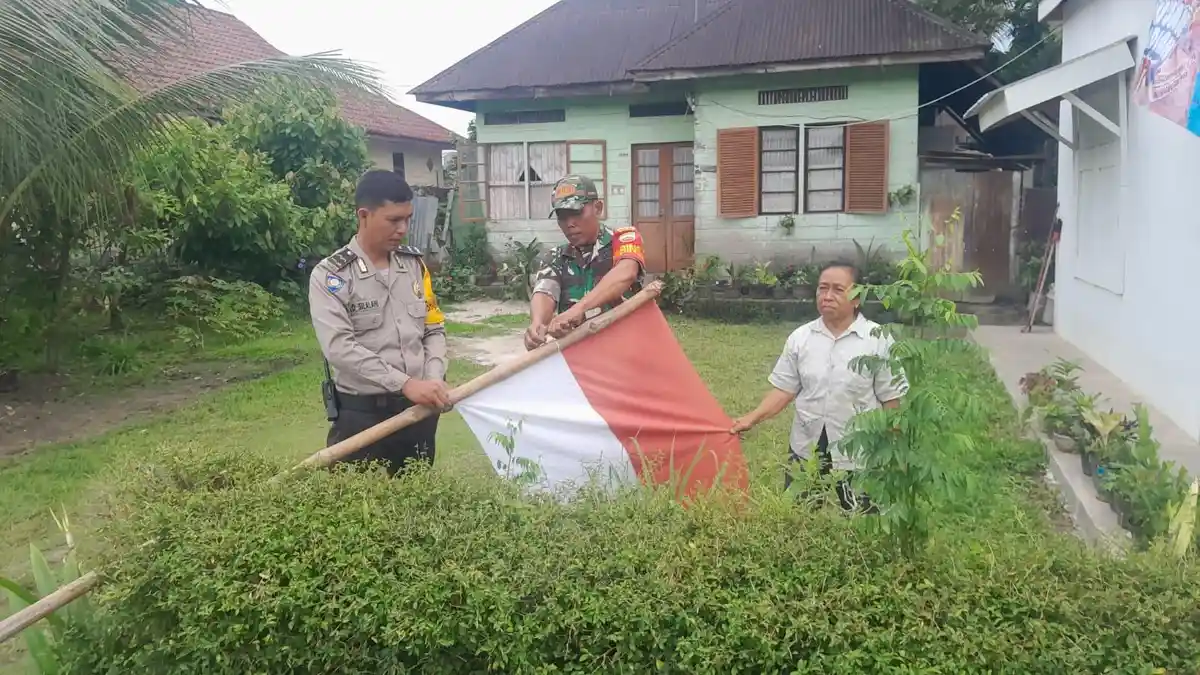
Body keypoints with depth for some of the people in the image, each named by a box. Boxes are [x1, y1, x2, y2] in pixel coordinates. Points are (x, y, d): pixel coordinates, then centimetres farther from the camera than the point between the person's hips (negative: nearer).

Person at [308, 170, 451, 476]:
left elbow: (434, 329, 10)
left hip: (418, 408, 4)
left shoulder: (415, 263, 7)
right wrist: (405, 384, -25)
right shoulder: (329, 276, -9)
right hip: (362, 415, -4)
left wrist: (434, 379, -8)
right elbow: (340, 348, -19)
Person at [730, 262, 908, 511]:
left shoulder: (878, 340, -9)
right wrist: (752, 418, -9)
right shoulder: (800, 337, 0)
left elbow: (891, 399, -5)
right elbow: (783, 389, 4)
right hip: (805, 451, 3)